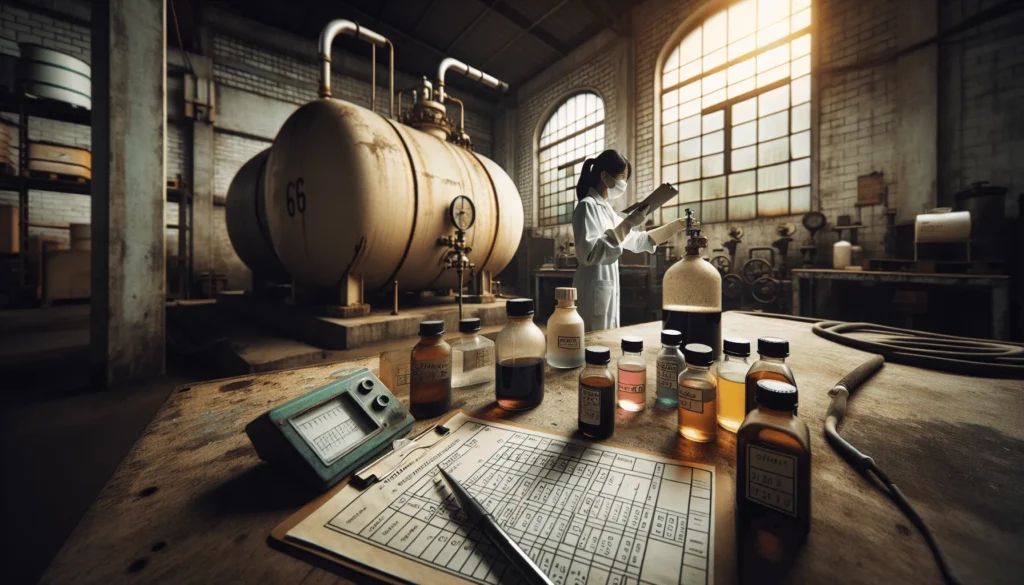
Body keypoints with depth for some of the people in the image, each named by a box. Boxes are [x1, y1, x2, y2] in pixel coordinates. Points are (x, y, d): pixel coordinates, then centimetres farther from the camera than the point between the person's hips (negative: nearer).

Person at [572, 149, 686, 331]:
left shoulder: (607, 209, 16)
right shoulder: (587, 206, -10)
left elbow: (637, 240, 25)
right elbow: (589, 253, -24)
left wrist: (676, 226, 24)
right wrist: (626, 224, -21)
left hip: (609, 288, 9)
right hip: (594, 289, -9)